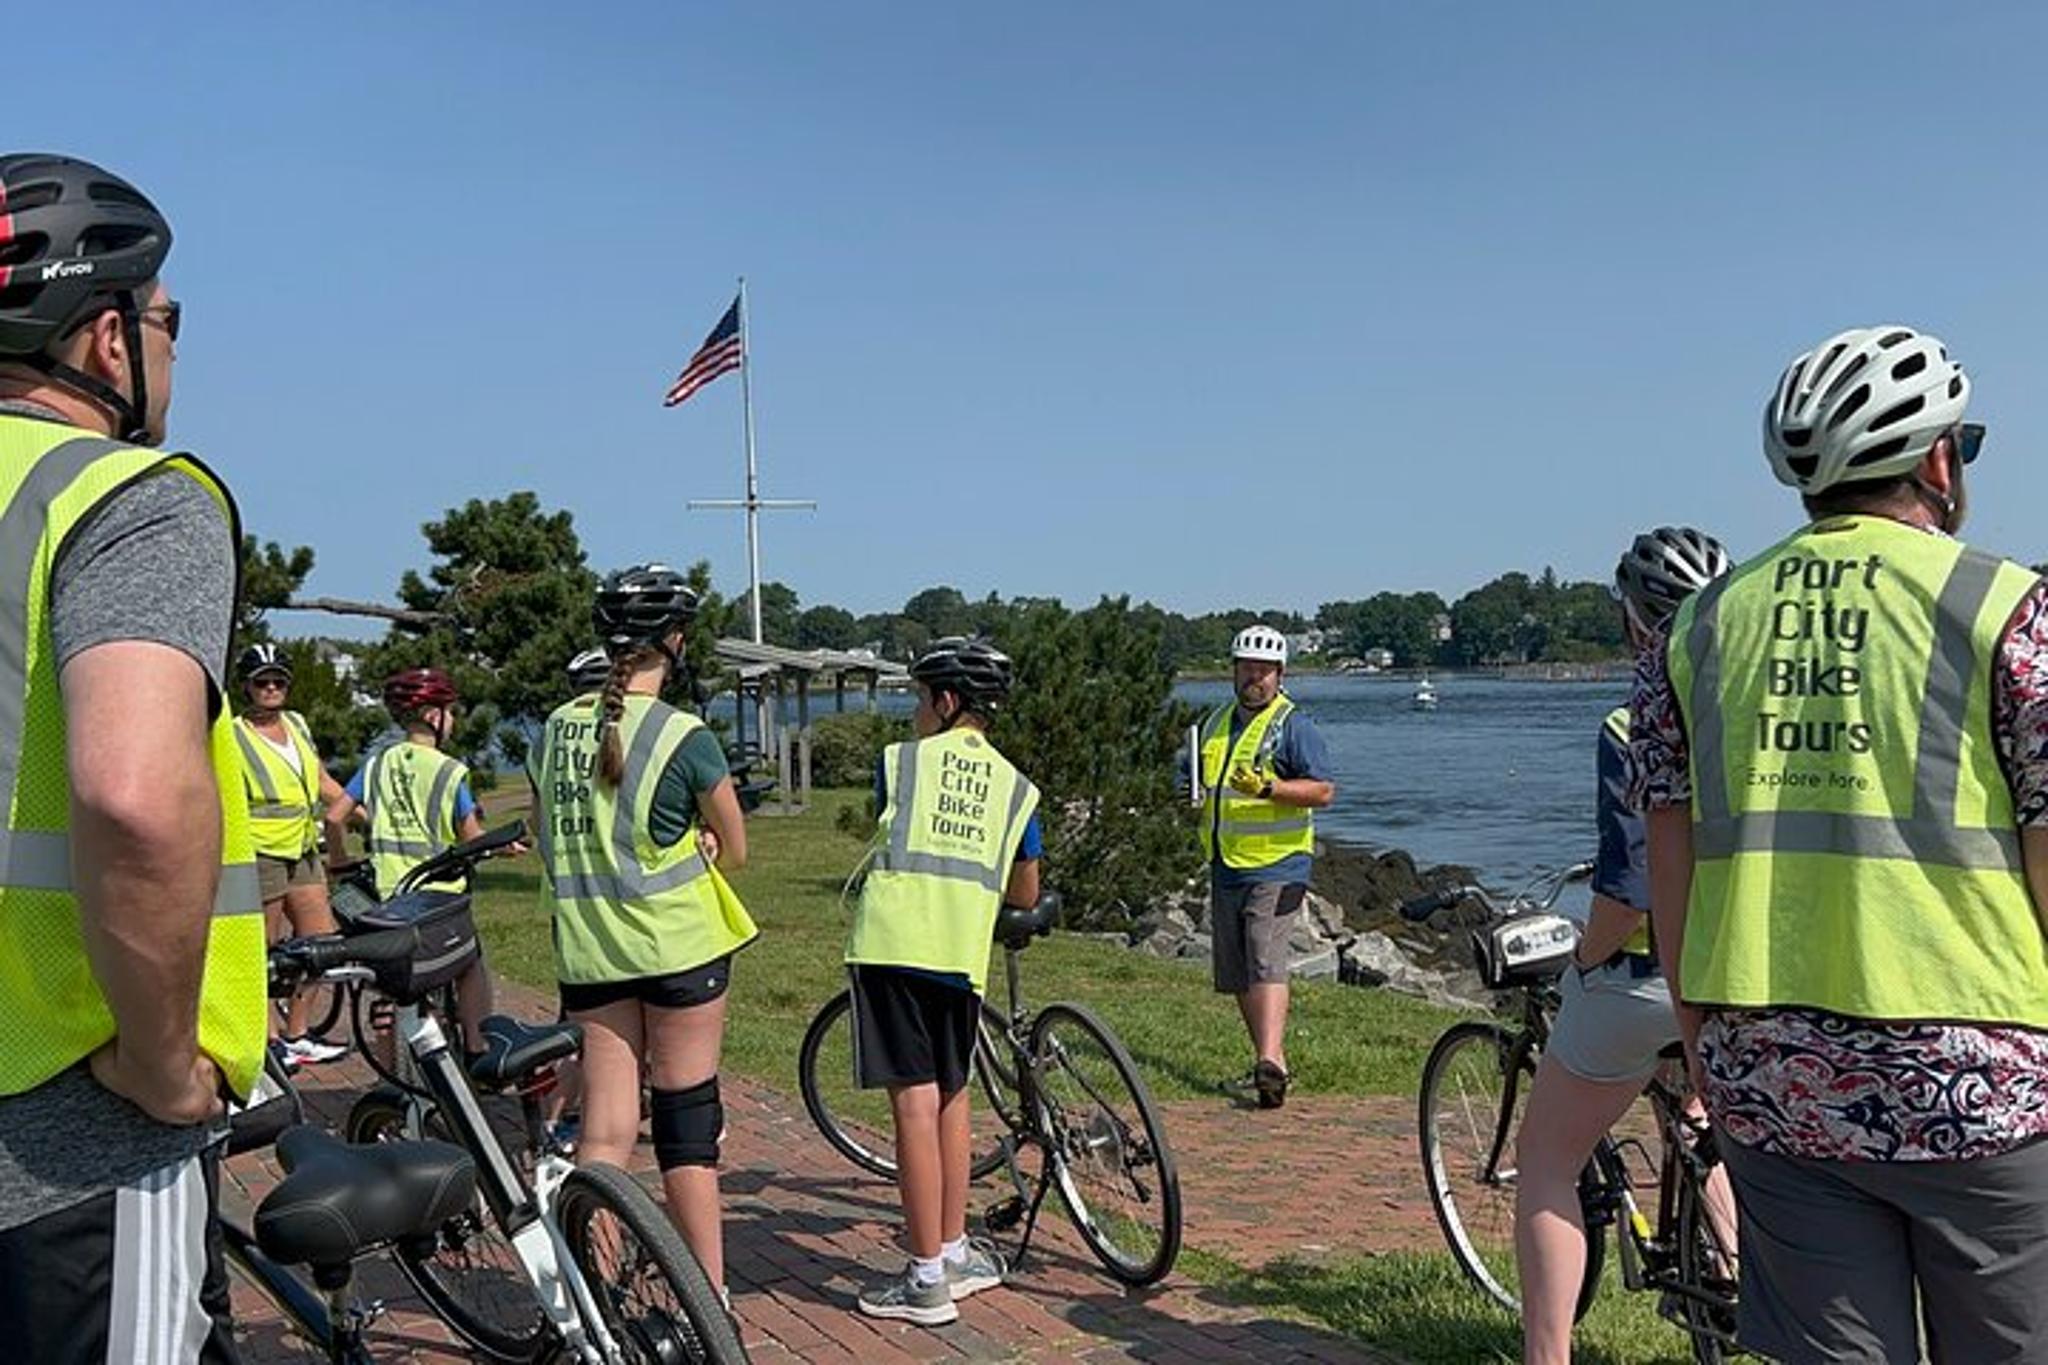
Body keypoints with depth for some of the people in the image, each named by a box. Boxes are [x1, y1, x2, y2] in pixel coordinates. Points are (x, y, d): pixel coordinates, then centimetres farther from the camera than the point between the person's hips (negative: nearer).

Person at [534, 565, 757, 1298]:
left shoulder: (557, 727, 4)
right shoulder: (684, 736, -12)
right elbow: (735, 851, -2)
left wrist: (602, 874, 9)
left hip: (584, 948, 4)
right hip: (677, 943, -4)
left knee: (604, 1127, 9)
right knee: (688, 1121, 6)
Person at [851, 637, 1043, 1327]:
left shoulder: (899, 760, 7)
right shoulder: (1016, 787, 14)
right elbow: (1026, 894, 22)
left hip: (891, 943, -3)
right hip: (963, 956, 4)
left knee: (915, 1102, -3)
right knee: (951, 1100, 18)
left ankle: (927, 1280, 2)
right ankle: (956, 1252, 28)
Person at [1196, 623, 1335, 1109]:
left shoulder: (1293, 725, -6)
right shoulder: (1217, 722, 16)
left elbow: (1324, 790, -13)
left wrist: (1268, 787, -26)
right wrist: (1195, 796, 7)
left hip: (1276, 867, -7)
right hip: (1226, 868, 7)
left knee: (1266, 964, -18)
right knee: (1237, 974, 10)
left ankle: (1271, 1063, -24)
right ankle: (1268, 1062, 21)